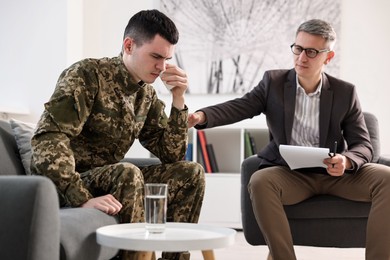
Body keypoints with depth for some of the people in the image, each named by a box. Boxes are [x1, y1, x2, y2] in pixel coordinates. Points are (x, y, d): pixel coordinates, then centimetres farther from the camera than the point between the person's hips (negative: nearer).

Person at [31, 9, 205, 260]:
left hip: (110, 180, 7)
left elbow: (172, 155, 7)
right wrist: (83, 198, -37)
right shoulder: (88, 74, -16)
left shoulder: (147, 95, 6)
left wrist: (178, 99, -6)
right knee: (128, 173, -34)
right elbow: (48, 140, -27)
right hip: (65, 187, -7)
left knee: (191, 173, -4)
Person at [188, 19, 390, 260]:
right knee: (260, 182, -33)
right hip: (290, 173, 0)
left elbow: (363, 145, 0)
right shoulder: (273, 82, 2)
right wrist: (201, 116, -31)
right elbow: (239, 107, -10)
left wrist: (346, 161, -25)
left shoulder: (345, 92, 2)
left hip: (334, 172, 1)